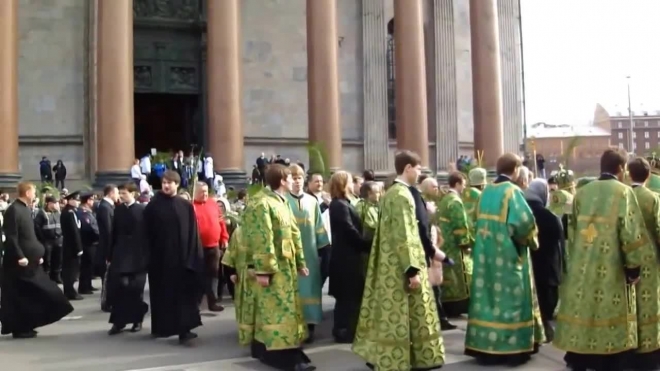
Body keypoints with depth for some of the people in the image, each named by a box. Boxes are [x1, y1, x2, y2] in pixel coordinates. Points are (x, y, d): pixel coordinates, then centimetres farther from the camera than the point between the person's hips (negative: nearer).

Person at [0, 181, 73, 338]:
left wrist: (38, 254, 14)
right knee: (18, 296, -1)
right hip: (18, 262, -9)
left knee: (29, 294, 11)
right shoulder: (13, 210, -15)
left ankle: (25, 326, 19)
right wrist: (20, 256, -23)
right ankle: (19, 329, 6)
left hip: (30, 260, 9)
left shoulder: (26, 209, 13)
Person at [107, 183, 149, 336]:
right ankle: (118, 321, 4)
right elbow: (114, 233, 8)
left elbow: (146, 233, -6)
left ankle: (137, 319, 18)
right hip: (120, 254, 3)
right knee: (117, 287, -3)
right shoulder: (118, 209, 8)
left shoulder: (142, 210, -5)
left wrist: (146, 255, -9)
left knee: (135, 289, 4)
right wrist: (110, 255, 6)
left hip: (137, 255, -3)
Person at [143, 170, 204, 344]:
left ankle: (183, 329, -7)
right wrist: (150, 254, -1)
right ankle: (161, 326, 20)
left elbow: (193, 233, 2)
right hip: (160, 255, 0)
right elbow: (148, 233, 3)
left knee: (183, 292, -5)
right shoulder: (153, 206, 0)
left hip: (180, 255, 0)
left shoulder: (186, 206, 2)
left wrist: (191, 255, -4)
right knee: (162, 292, 8)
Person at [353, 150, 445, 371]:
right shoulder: (402, 195, -17)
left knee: (391, 313, 14)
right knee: (401, 315, -1)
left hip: (389, 263, 10)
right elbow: (404, 236, -22)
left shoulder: (390, 193, 12)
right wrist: (413, 269, -22)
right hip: (401, 266, -10)